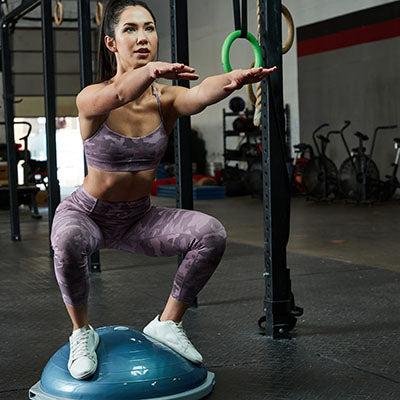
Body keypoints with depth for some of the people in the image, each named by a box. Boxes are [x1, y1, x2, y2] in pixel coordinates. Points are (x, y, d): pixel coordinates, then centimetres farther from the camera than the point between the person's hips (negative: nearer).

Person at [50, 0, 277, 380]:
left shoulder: (165, 98, -13)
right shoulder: (91, 98, -20)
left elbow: (201, 93, -36)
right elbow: (117, 94, -45)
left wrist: (235, 79, -60)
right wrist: (149, 71, -68)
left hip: (138, 217, 3)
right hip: (86, 213, -3)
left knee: (211, 234, -20)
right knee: (70, 242, -37)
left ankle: (167, 323, 0)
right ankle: (81, 332, -9)